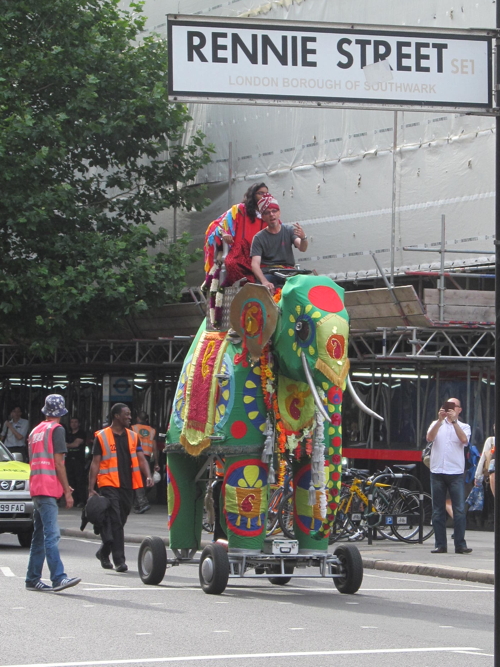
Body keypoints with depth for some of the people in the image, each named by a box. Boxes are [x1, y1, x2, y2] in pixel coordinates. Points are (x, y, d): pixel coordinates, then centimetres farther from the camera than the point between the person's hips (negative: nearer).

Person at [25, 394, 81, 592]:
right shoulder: (56, 429, -5)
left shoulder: (36, 430, 20)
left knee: (39, 535, 12)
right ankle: (58, 578, -23)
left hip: (36, 487, 8)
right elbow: (58, 463, -11)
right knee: (51, 534, -15)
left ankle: (33, 579, 13)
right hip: (48, 489, -8)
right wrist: (67, 491, -7)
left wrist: (63, 486, 28)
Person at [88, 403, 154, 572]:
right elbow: (95, 463, -1)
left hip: (128, 486, 5)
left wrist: (148, 476, -12)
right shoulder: (102, 437, 0)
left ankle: (103, 553, 31)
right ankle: (119, 560, -12)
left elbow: (141, 458, 8)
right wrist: (91, 489, -6)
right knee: (115, 523, -12)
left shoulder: (133, 436, 13)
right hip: (109, 486, -5)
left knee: (119, 522, 12)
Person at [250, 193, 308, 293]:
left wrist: (303, 238, -31)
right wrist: (264, 282, -28)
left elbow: (302, 249, -5)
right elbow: (255, 264, -8)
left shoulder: (289, 231, 11)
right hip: (267, 274, -2)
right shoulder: (259, 238, 4)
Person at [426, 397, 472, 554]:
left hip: (456, 472, -2)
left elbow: (464, 439, -11)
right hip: (437, 471, 2)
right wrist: (440, 419, -14)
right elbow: (429, 438, -6)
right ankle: (440, 545, 6)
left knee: (459, 510, -7)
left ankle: (460, 544, -6)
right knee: (438, 511, 2)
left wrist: (454, 420, -16)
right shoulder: (437, 424, 14)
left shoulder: (464, 426, 10)